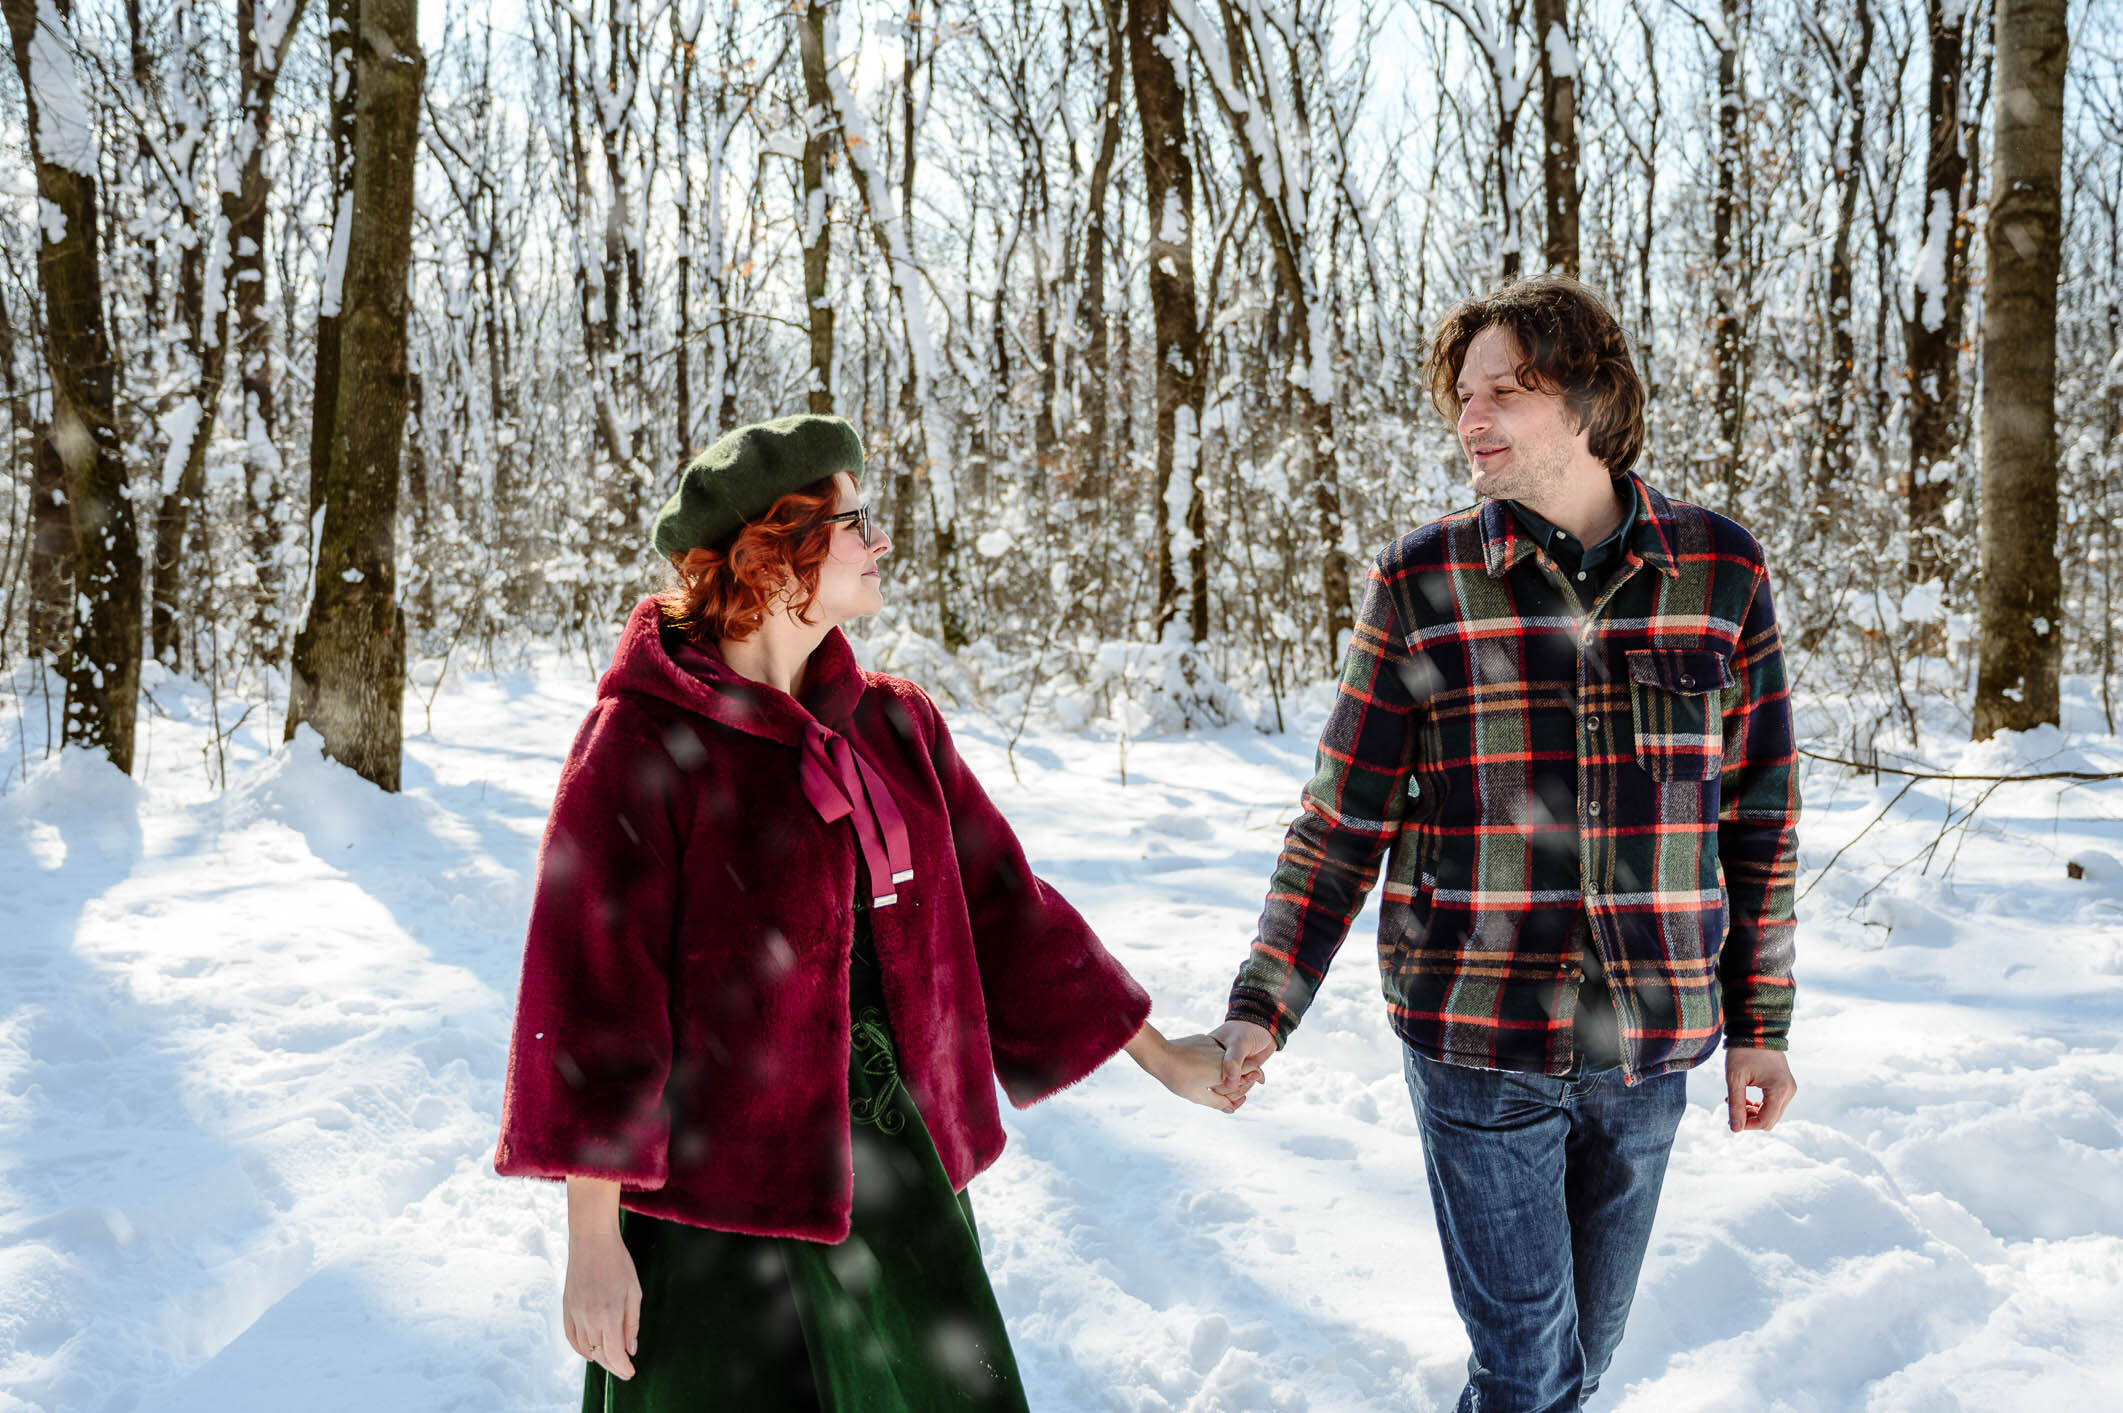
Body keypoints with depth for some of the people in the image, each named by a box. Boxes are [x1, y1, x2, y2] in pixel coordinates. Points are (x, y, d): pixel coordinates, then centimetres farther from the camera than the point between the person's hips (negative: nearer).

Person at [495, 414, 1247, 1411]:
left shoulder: (895, 725, 7)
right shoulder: (642, 744, -13)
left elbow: (999, 904, 15)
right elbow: (588, 989, -15)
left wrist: (1156, 1054, 19)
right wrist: (593, 1238, -17)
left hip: (896, 1169, 6)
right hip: (716, 1196, -6)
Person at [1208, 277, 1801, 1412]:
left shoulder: (1721, 573, 0)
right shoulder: (1420, 583, -4)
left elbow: (1756, 819, 7)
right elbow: (1342, 823, -1)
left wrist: (1760, 1024, 7)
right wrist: (1262, 1006, -7)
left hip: (1647, 1046, 2)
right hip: (1477, 1046, -2)